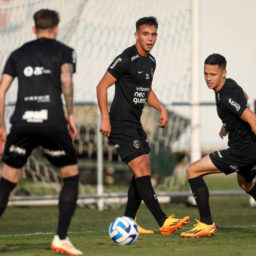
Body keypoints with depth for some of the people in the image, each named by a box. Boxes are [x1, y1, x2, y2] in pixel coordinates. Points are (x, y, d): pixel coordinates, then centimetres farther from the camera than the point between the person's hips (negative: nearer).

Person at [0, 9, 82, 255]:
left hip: (22, 123, 3)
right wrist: (70, 114, -4)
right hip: (52, 122, -2)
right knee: (71, 177, 14)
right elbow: (66, 80, -10)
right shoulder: (64, 51, 10)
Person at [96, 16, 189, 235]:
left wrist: (161, 108, 12)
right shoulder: (126, 59, -14)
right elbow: (102, 87, -14)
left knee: (144, 172, 7)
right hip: (120, 125, -10)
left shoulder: (150, 61, 13)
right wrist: (105, 118, -19)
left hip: (135, 124, 10)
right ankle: (164, 223, -18)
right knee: (141, 172, -13)